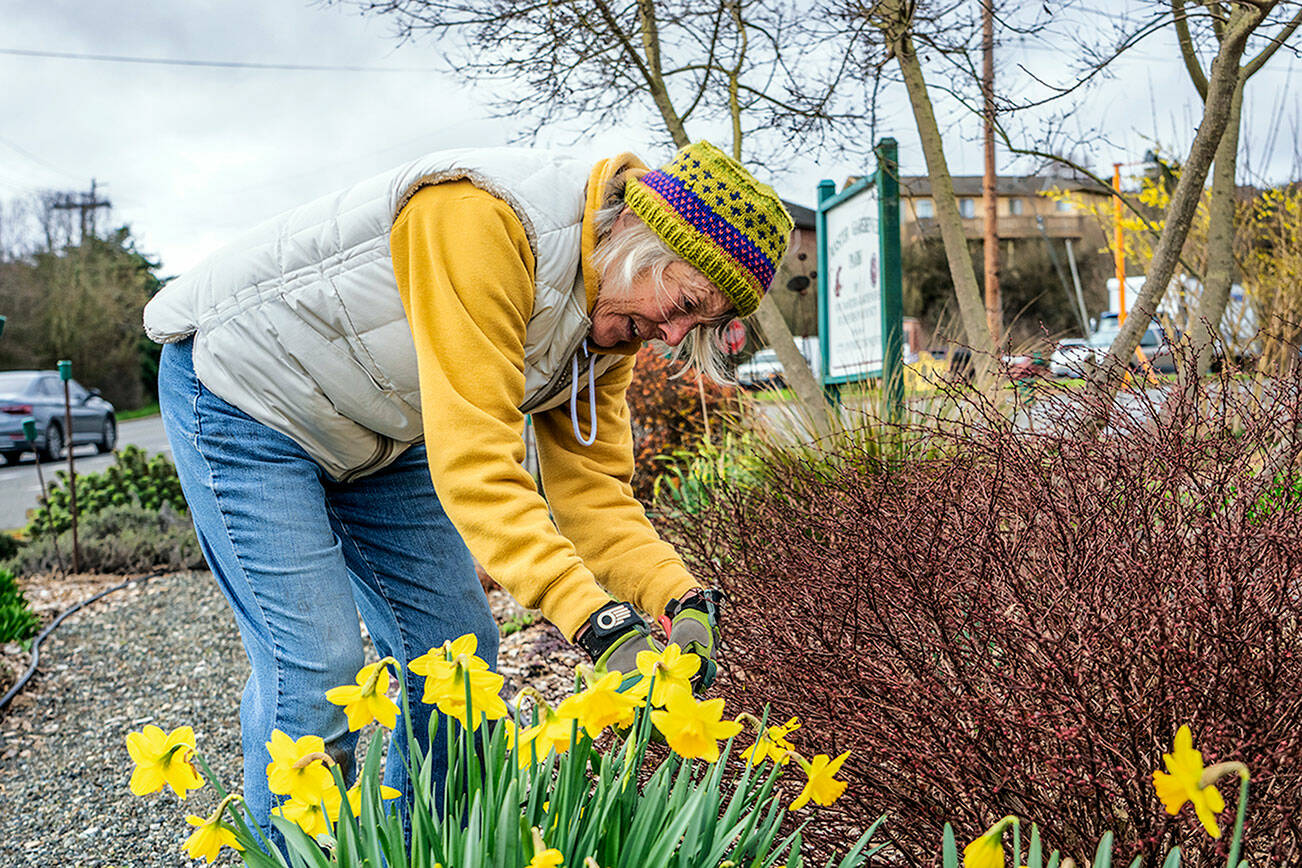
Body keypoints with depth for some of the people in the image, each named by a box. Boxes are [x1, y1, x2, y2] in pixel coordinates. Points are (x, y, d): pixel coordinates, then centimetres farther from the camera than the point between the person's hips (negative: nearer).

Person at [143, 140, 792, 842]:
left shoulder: (611, 316, -6)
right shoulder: (485, 219, -34)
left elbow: (590, 488, -5)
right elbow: (472, 461, -38)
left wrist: (682, 599, -21)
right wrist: (600, 623, -41)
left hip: (376, 438, 8)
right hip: (239, 392, -8)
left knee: (456, 649, 3)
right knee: (317, 661, -15)